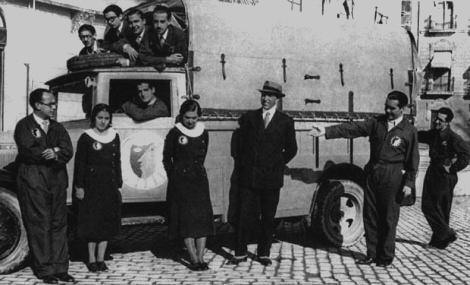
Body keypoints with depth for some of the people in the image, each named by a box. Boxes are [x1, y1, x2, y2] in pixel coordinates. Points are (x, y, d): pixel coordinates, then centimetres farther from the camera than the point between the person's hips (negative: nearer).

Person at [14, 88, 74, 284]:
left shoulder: (57, 127, 16)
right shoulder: (24, 126, 0)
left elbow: (68, 152, 3)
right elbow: (29, 151, -15)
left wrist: (55, 153, -18)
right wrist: (54, 151, -8)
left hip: (57, 182, 5)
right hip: (33, 183, -5)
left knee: (59, 225, 6)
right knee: (39, 227, -3)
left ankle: (60, 268, 12)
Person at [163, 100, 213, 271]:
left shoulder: (203, 133, 5)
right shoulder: (174, 133, -5)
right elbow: (167, 159, 2)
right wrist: (174, 178, 4)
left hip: (199, 179, 4)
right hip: (181, 181, -4)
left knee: (203, 217, -2)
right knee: (186, 218, -4)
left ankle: (200, 258, 1)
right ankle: (194, 259, -2)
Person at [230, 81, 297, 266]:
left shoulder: (285, 122, 4)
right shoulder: (248, 118, 7)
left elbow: (291, 149, 12)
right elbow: (240, 145, 13)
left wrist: (278, 165, 8)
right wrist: (243, 163, 7)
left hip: (271, 178, 0)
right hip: (248, 176, 0)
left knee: (268, 218, 7)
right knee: (245, 215, 1)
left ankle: (264, 253, 18)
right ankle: (240, 253, 10)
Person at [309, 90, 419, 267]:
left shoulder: (410, 131, -2)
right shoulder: (377, 122, 6)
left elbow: (413, 160, 0)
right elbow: (352, 129, -3)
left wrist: (409, 183, -5)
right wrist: (327, 131, -14)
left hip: (392, 178, -4)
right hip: (372, 174, 4)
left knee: (388, 219, 3)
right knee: (370, 216, 9)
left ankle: (385, 257, 17)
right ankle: (372, 254, 21)